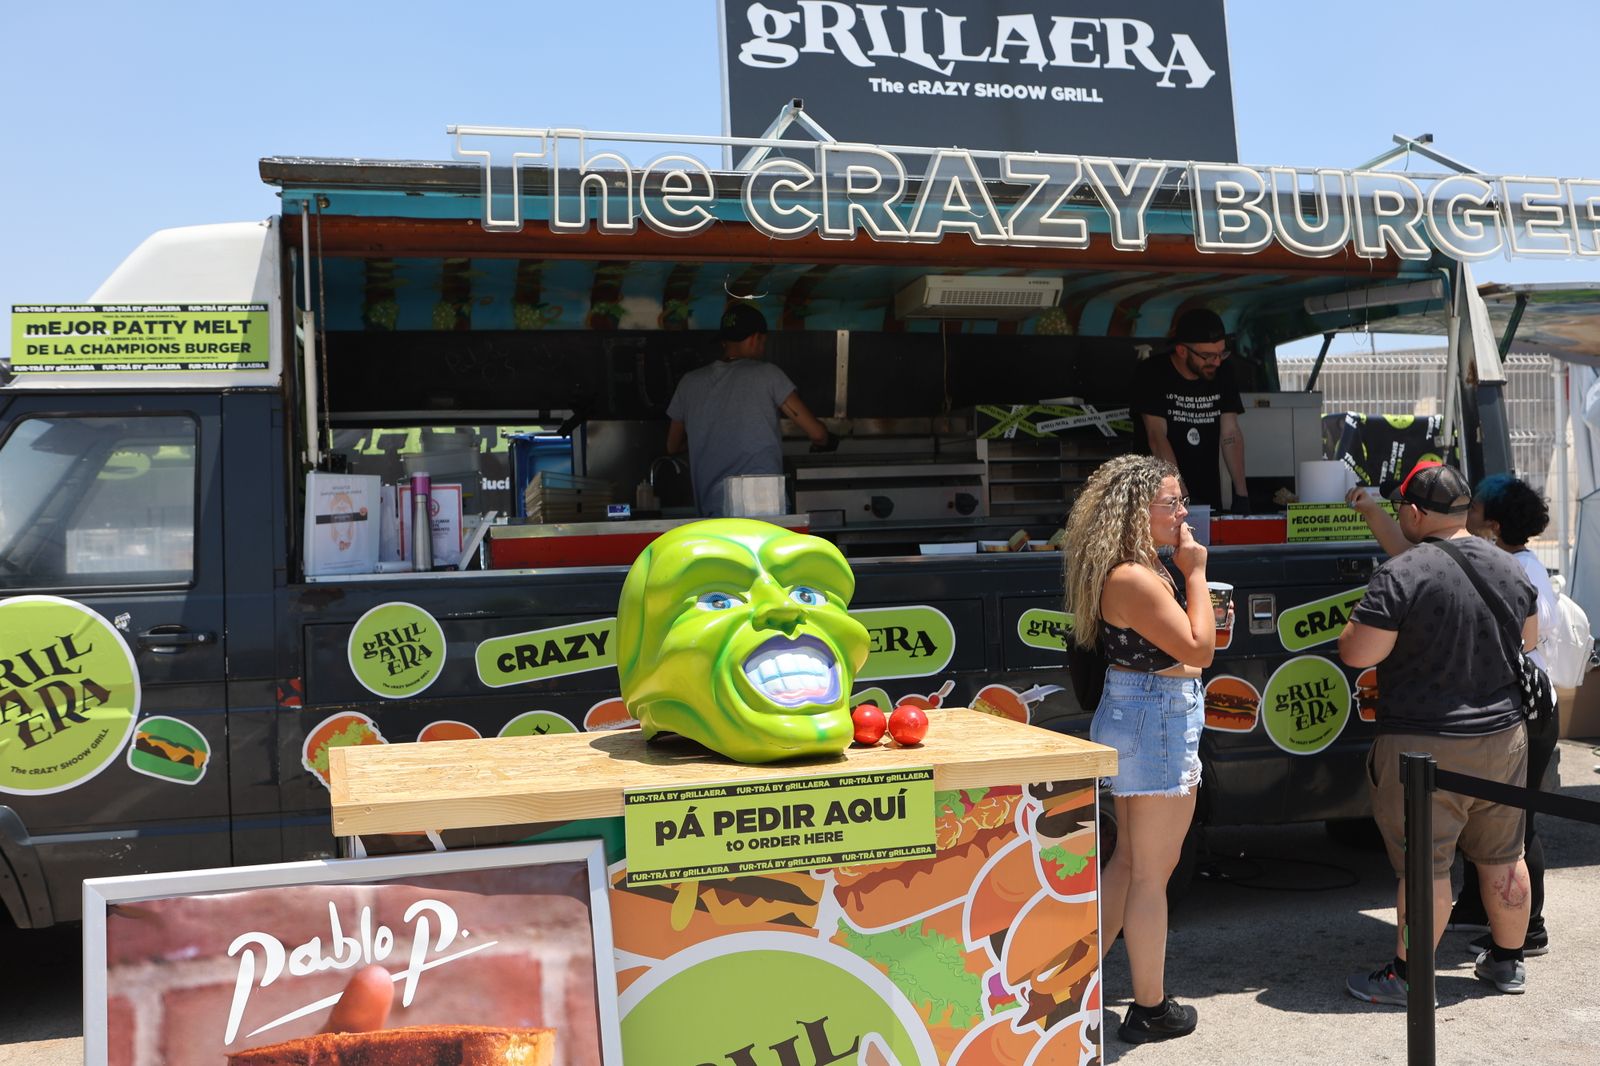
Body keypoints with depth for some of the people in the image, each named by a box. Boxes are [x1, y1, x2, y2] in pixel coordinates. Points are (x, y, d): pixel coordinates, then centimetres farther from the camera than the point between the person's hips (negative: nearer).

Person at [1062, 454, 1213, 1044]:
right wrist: (1195, 573, -15)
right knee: (1152, 874, 2)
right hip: (1156, 723, -11)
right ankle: (1150, 1010, 14)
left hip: (1132, 718, 11)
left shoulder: (1139, 570, 10)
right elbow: (1199, 650, -21)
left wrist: (1183, 572, 6)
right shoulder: (1135, 579, -22)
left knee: (1127, 860, 20)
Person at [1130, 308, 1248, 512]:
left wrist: (1241, 495, -11)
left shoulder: (1223, 373, 1)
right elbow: (1158, 438, -18)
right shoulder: (1152, 374, -11)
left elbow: (1230, 435, -1)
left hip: (1208, 494, 4)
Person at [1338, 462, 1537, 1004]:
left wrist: (1360, 620, -1)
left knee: (1425, 865, 1)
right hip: (1502, 736, 6)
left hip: (1423, 747, -6)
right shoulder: (1509, 568, 3)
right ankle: (1507, 963, 31)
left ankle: (1406, 975, 11)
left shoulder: (1402, 574, -20)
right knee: (1502, 857, 18)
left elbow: (1356, 654, -20)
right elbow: (1528, 639, 18)